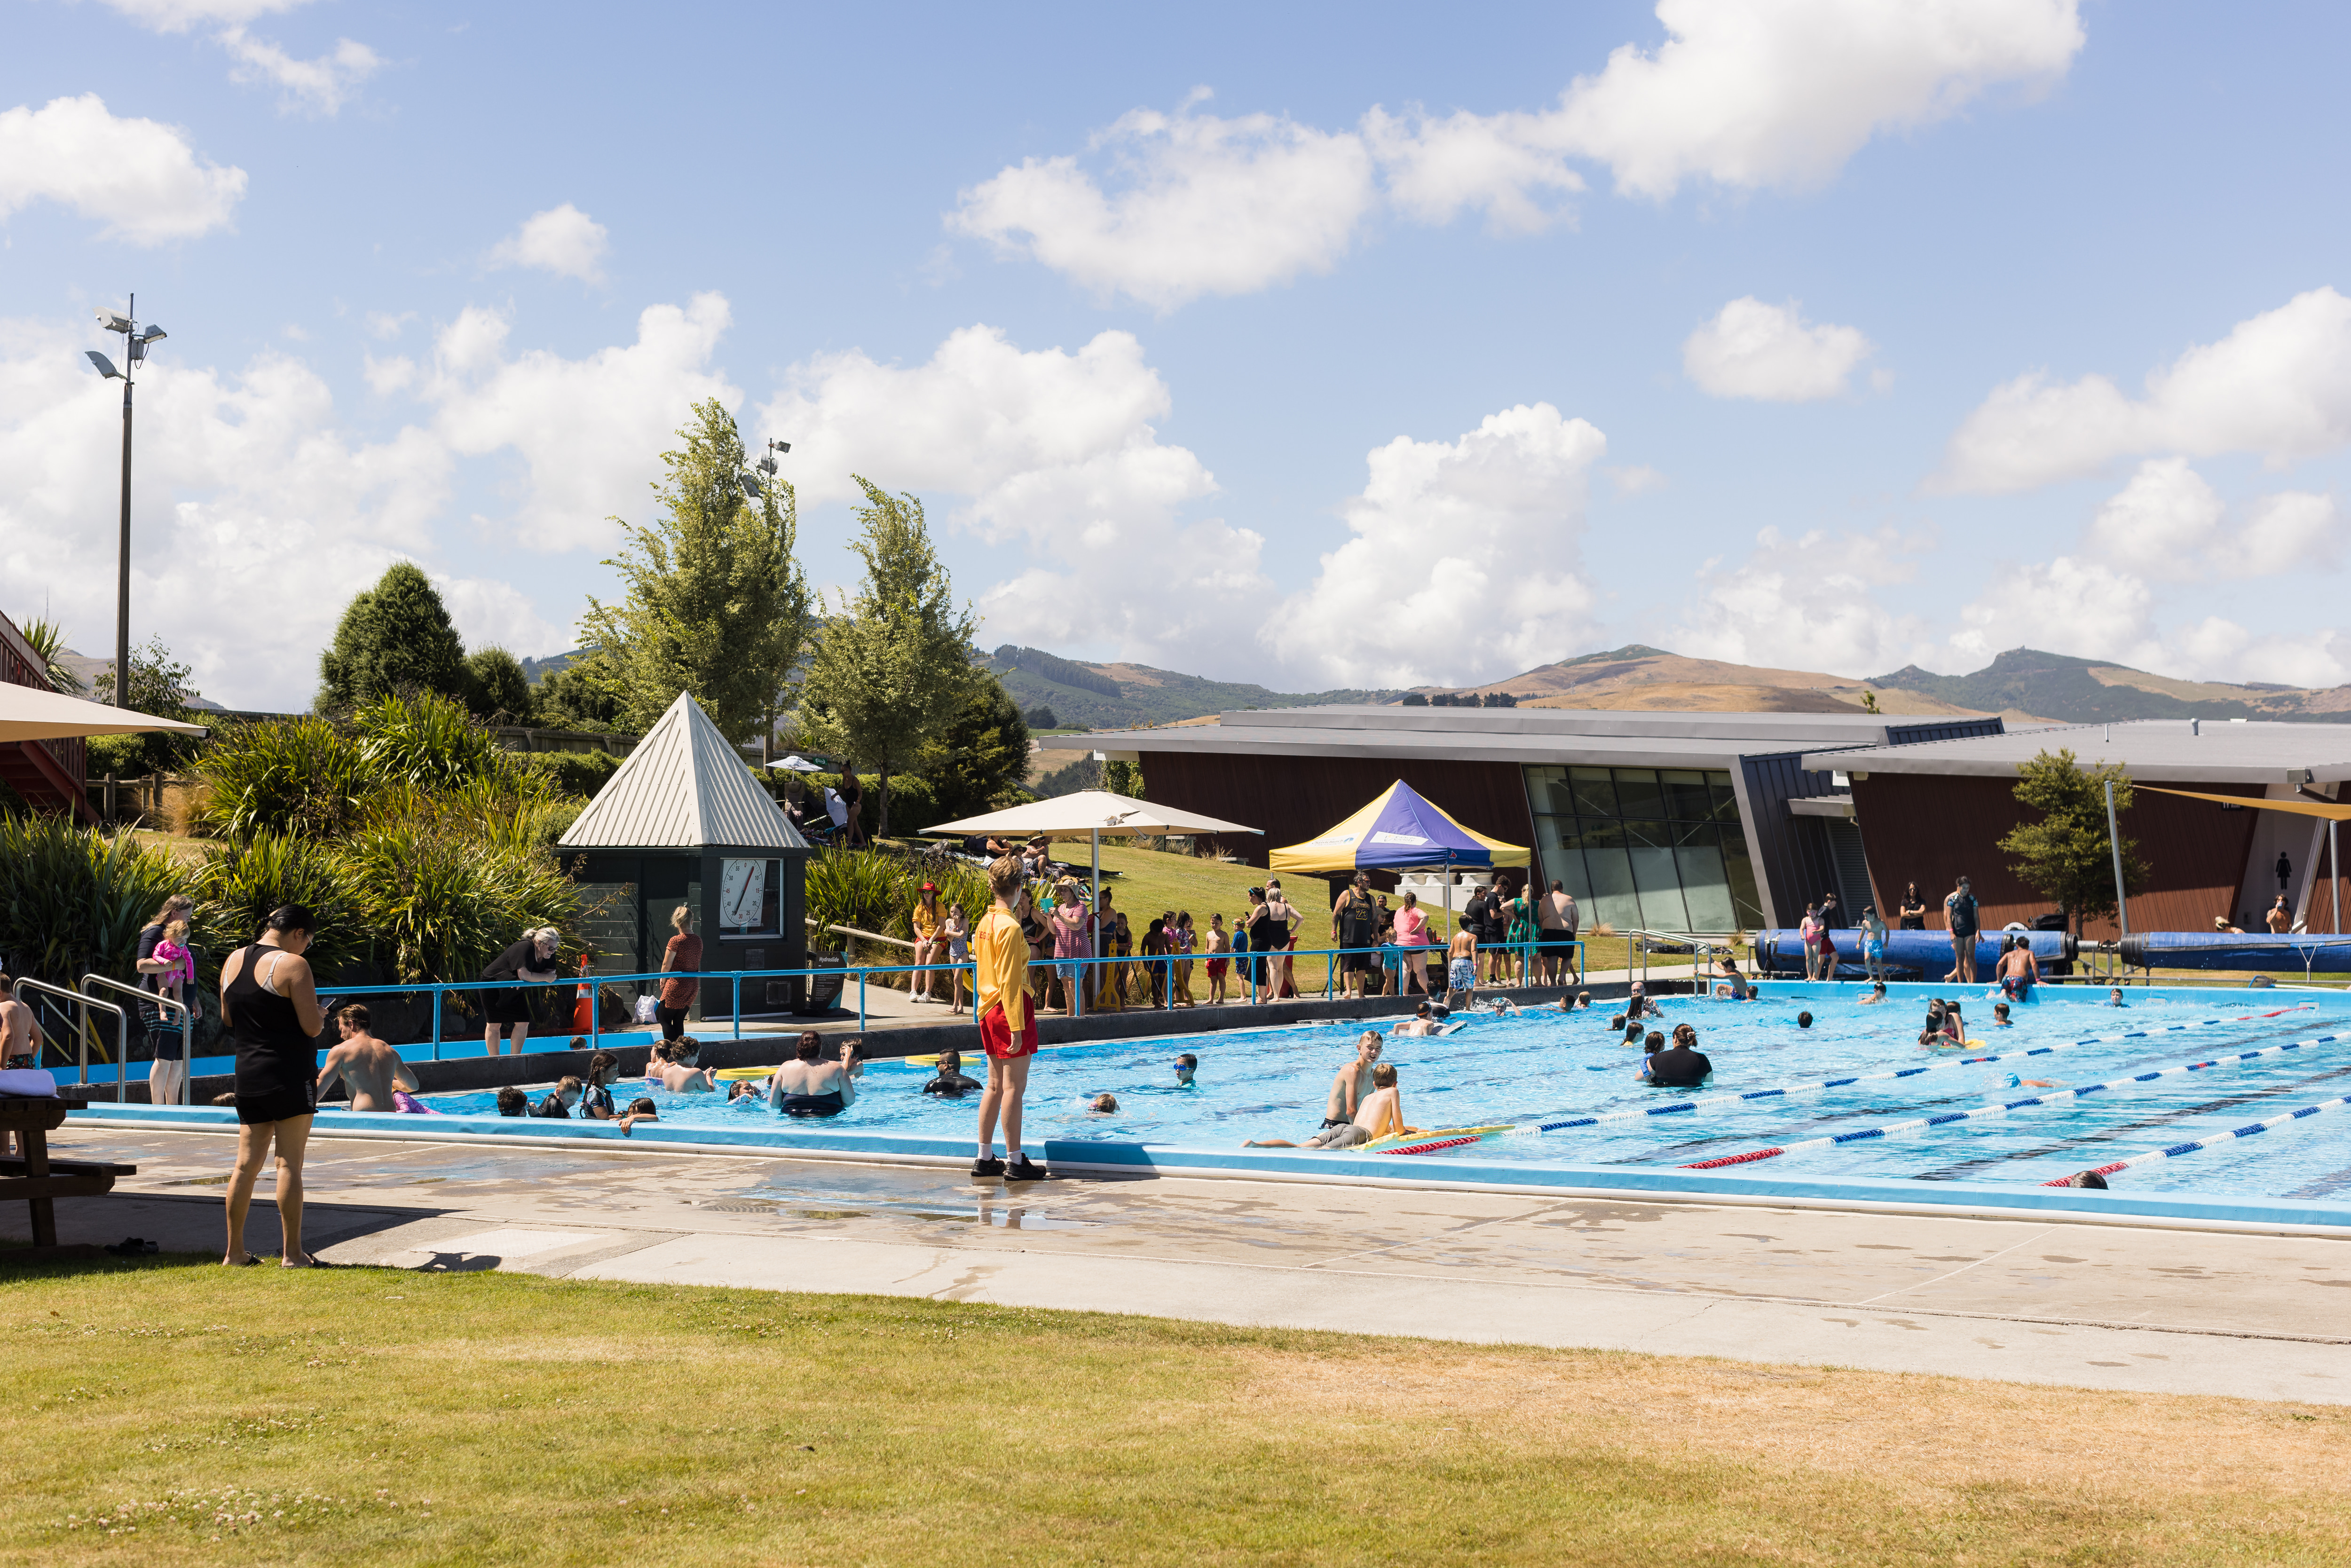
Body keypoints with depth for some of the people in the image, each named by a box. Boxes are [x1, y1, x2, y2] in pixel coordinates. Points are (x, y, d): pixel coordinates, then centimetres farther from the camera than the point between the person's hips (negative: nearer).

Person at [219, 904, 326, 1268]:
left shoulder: (233, 961, 9)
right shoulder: (292, 965, -13)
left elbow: (227, 1019, 19)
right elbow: (311, 1026, -16)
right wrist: (320, 1015, 5)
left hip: (247, 1076, 7)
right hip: (290, 1078, -7)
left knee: (247, 1164, 10)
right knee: (289, 1165, -2)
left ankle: (234, 1251, 14)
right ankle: (292, 1252, 1)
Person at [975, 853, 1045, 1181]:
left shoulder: (985, 923, 11)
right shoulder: (1010, 927, -16)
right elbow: (1010, 982, -19)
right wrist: (1017, 1027, -19)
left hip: (988, 1011, 9)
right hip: (1010, 1009, -9)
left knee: (995, 1086, 13)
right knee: (1014, 1088, -5)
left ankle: (985, 1158, 16)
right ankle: (1015, 1162, -2)